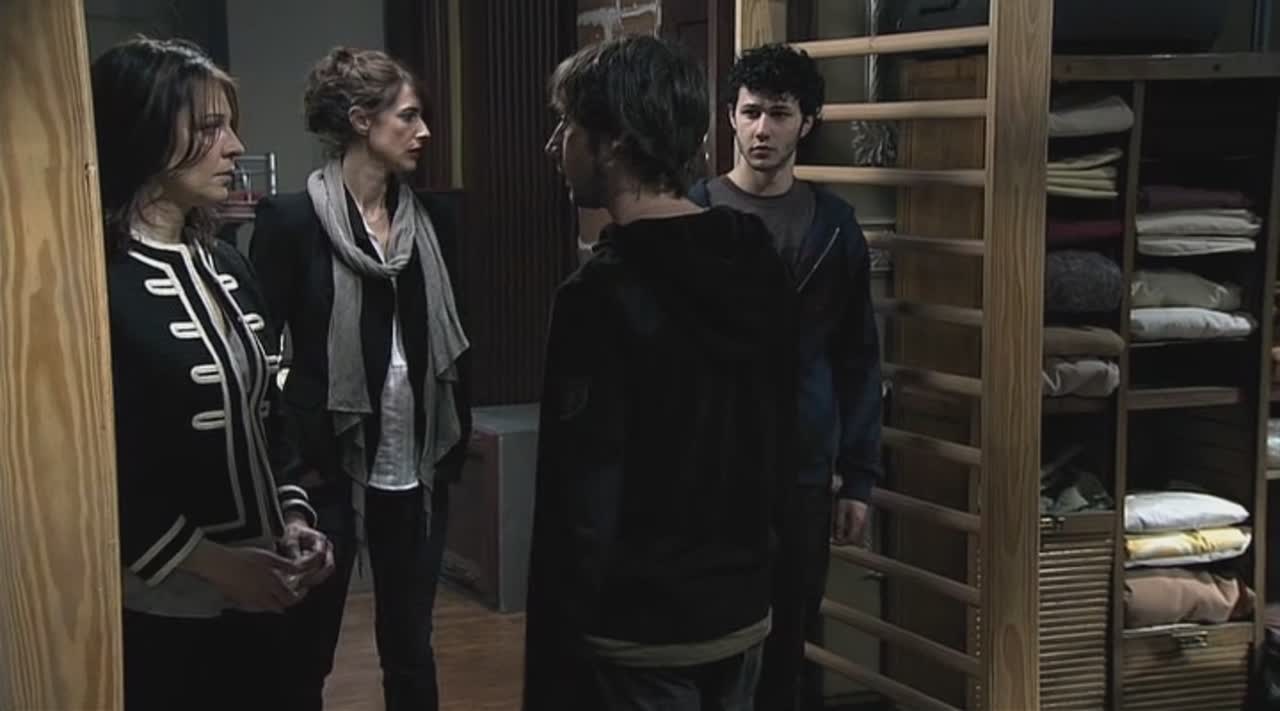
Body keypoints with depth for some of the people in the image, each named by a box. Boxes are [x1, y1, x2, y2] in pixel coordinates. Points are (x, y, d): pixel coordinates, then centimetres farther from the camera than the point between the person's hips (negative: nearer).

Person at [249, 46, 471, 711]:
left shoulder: (431, 217, 6)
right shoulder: (291, 219, -9)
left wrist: (456, 438, 7)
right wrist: (294, 458, -12)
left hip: (416, 472, 5)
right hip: (329, 468, -4)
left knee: (411, 646, 14)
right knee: (307, 649, 7)